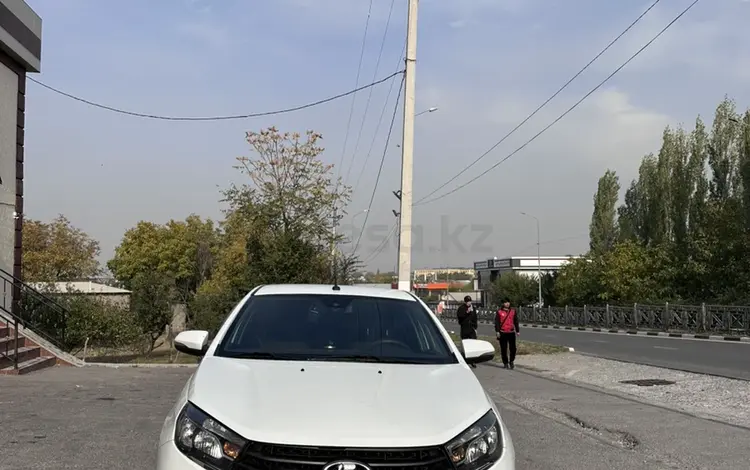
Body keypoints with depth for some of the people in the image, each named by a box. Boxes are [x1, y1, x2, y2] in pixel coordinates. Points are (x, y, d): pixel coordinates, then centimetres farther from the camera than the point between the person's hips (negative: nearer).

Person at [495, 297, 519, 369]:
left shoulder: (513, 311, 9)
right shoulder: (499, 312, 1)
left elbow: (516, 321, 14)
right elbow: (497, 322, -1)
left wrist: (517, 331, 12)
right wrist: (497, 331, -8)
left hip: (511, 332, 2)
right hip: (503, 333, -2)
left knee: (513, 348, -2)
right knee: (503, 349, 2)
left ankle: (511, 361, 16)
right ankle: (505, 363, 14)